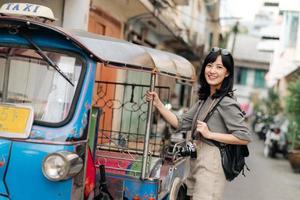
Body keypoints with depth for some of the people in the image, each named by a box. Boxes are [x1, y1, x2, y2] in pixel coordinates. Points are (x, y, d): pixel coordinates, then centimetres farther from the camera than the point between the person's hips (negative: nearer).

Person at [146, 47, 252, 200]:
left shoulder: (226, 102, -13)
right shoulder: (204, 99, 14)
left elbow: (245, 137, -16)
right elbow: (181, 123, 10)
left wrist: (210, 134, -17)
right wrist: (158, 104, 1)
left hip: (211, 164, -8)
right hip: (197, 162, 9)